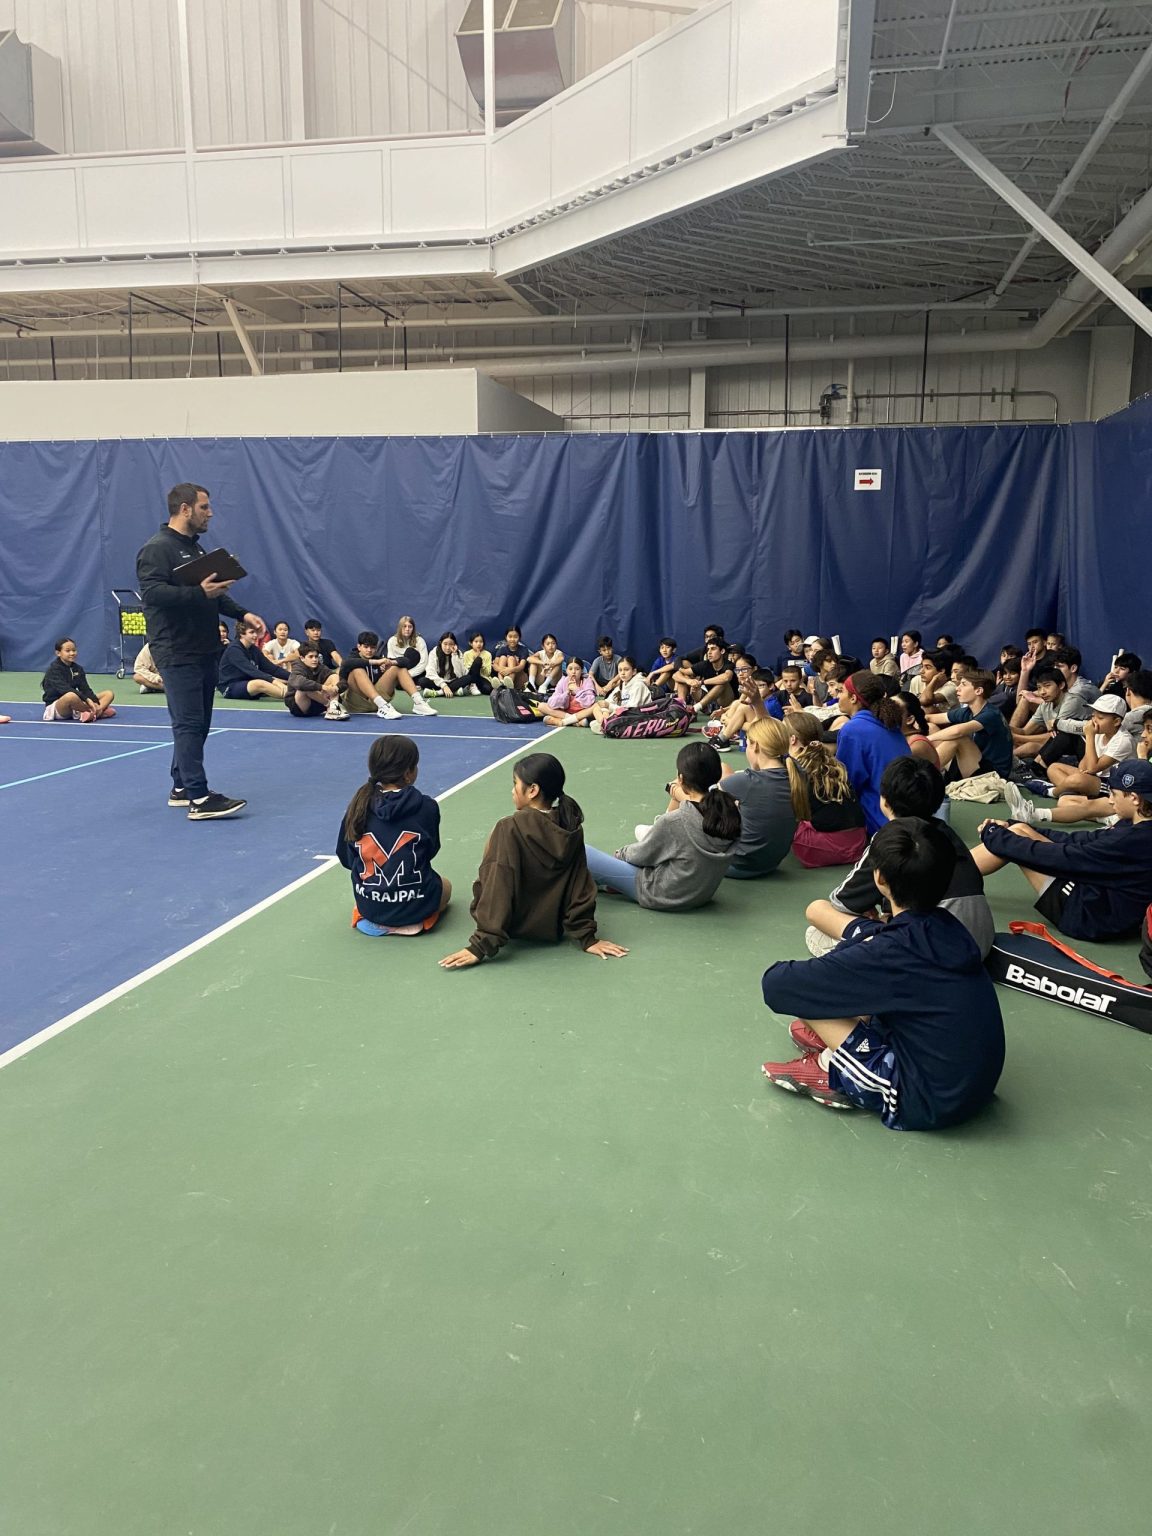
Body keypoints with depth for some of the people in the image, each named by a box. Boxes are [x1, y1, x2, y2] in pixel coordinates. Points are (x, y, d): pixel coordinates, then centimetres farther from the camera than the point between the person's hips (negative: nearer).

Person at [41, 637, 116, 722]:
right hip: (55, 708, -8)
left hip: (74, 708, 8)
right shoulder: (54, 670, -11)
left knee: (109, 694, -3)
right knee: (71, 696, -43)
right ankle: (99, 712, -19)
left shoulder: (78, 669, 10)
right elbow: (65, 689, -26)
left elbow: (85, 689, 0)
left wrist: (95, 702, -20)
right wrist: (86, 699, -35)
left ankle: (90, 714, -33)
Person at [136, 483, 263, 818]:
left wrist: (242, 613, 16)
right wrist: (199, 593, -30)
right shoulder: (157, 549, -10)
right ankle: (198, 799, -11)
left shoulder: (195, 547, 21)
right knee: (189, 724, -11)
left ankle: (181, 788, 22)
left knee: (197, 724, 12)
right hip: (177, 654, -10)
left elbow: (213, 595, 29)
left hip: (205, 651, 10)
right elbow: (152, 592, -24)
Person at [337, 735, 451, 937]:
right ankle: (411, 921, 8)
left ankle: (375, 920, 14)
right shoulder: (426, 808, -14)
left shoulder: (359, 805, -7)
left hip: (368, 905, 3)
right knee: (445, 886, 32)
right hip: (415, 906, -3)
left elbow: (345, 858, 3)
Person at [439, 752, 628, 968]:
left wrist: (481, 945, -24)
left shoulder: (510, 829, -26)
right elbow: (581, 887, -9)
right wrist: (587, 937, -1)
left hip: (515, 926, -5)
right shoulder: (572, 828, -12)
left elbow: (496, 892, -27)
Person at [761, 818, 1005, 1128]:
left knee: (804, 992, -9)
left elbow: (776, 984, -19)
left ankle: (832, 1073, 11)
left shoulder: (888, 951, -23)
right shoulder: (948, 926, -3)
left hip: (928, 1103, -8)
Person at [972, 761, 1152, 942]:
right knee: (1017, 832, 4)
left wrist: (994, 835, -10)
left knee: (1015, 837, -9)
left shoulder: (1132, 840, -26)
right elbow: (1079, 841, 5)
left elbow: (1057, 857, -21)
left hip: (1093, 916, -9)